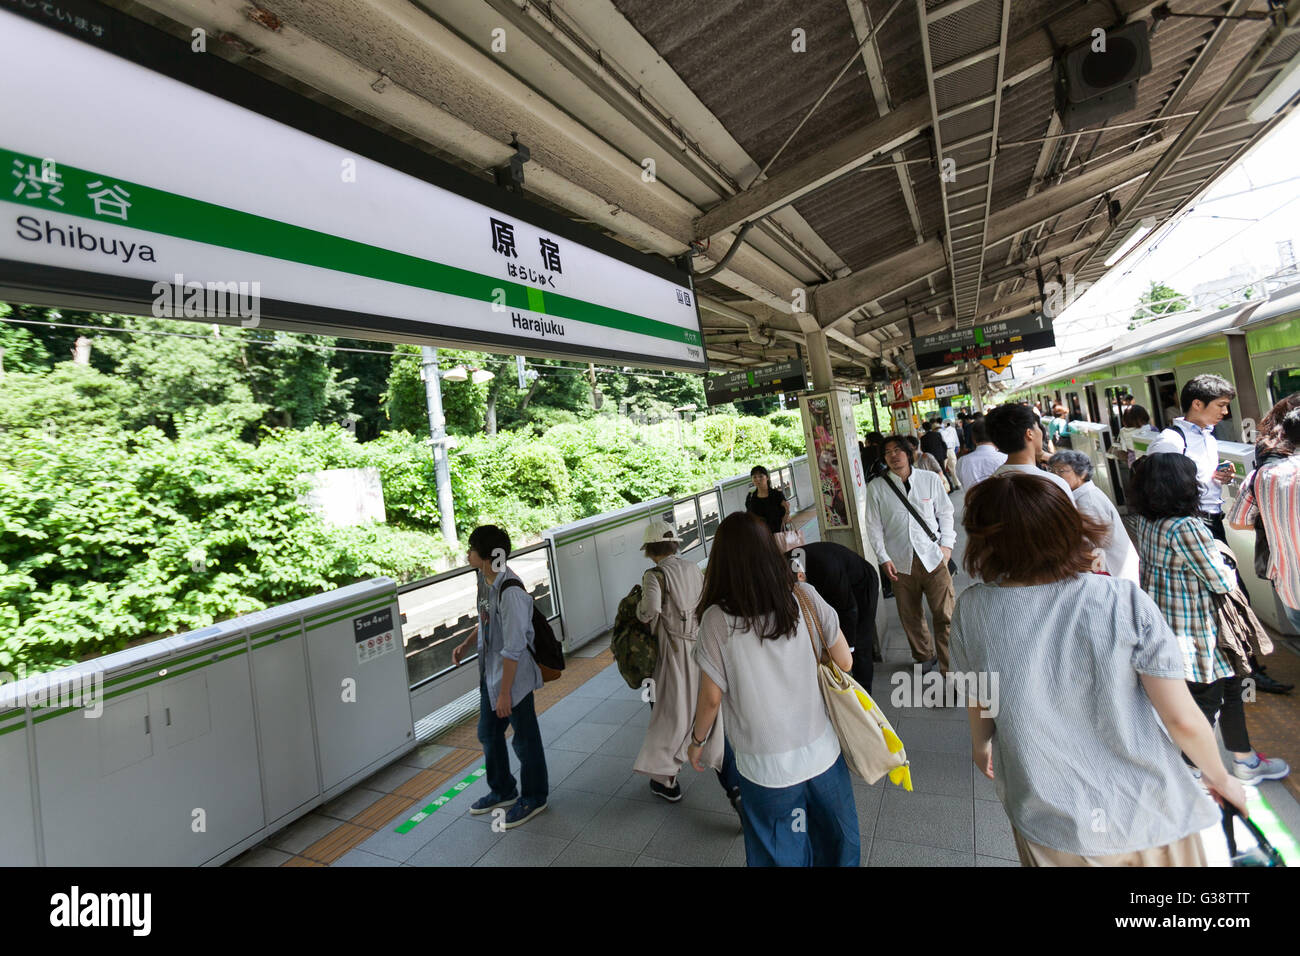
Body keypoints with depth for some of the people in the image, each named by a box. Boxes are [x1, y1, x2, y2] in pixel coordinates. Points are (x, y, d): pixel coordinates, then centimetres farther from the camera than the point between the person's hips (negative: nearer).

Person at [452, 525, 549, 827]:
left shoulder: (510, 592, -30)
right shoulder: (484, 579, 0)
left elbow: (513, 648, -27)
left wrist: (505, 692, -22)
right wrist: (466, 644, 11)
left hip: (514, 677, -9)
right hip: (489, 674, 10)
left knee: (524, 739, 11)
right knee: (488, 734, 23)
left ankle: (534, 797, 33)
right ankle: (503, 791, 45)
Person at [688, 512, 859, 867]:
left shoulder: (717, 619, -19)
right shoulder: (805, 597, -14)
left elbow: (711, 697, -11)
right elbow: (844, 662, -5)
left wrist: (697, 741, 7)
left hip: (766, 767, -2)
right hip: (822, 752, 2)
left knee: (781, 854, 22)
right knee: (836, 841, 27)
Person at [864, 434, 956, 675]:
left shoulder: (930, 479, 1)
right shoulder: (876, 488, -1)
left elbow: (945, 513, 10)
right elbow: (874, 526, 2)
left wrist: (946, 544, -1)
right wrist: (883, 558, -4)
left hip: (933, 556, 0)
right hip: (900, 562, 1)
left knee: (945, 614, 1)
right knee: (910, 615, 12)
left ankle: (950, 667, 17)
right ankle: (924, 657, 36)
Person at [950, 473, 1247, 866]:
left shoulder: (971, 608, -18)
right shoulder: (1125, 601, -20)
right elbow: (1183, 720, -13)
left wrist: (980, 745, 20)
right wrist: (1220, 778, 9)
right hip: (1146, 816, 0)